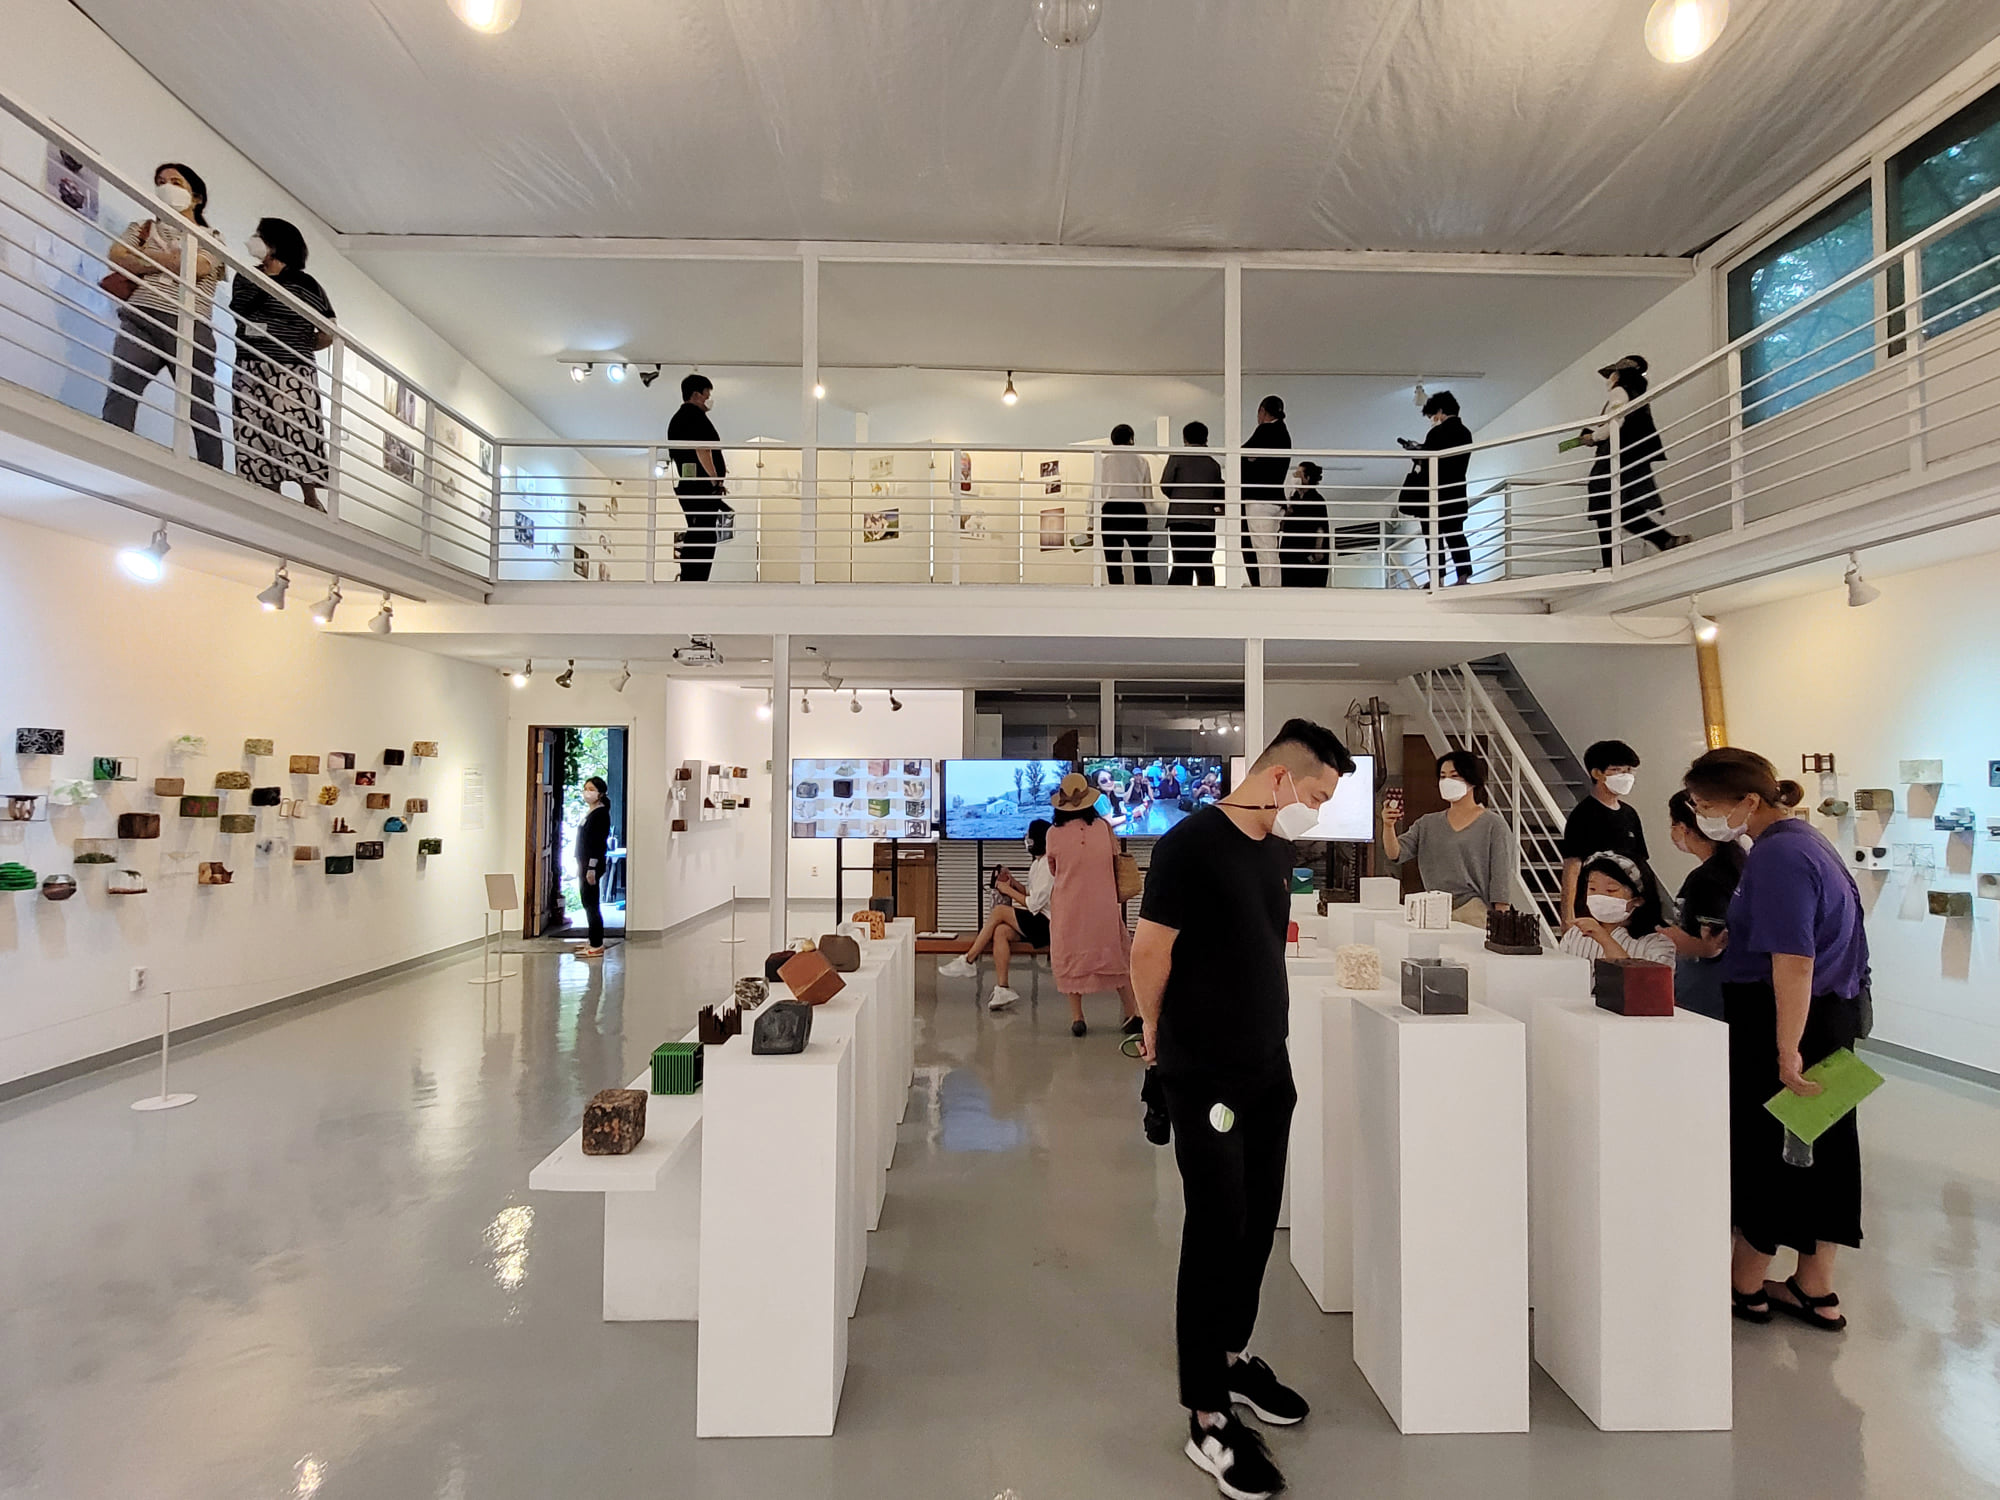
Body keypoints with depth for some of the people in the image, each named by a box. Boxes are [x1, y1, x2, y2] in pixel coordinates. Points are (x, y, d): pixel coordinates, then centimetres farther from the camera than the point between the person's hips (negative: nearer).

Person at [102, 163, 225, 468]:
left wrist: (145, 256, 7)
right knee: (120, 394, -16)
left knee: (201, 407, -7)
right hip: (141, 319, 2)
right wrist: (173, 262, 1)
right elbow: (117, 258, 9)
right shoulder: (142, 227, 27)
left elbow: (196, 267, -2)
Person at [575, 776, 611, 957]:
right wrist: (581, 866, 18)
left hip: (593, 864, -10)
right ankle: (594, 942, 20)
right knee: (588, 903, 13)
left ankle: (597, 946, -5)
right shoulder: (590, 813, 16)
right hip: (584, 863, 10)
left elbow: (600, 843, -19)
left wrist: (592, 868, -22)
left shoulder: (601, 814, -13)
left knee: (591, 904, -8)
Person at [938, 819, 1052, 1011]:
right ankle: (1002, 989, -20)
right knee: (1000, 932, -15)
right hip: (1036, 923, 9)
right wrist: (1013, 882, 6)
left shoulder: (1049, 865, -12)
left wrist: (1008, 890, -6)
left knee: (999, 911, -18)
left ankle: (968, 961, -9)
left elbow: (1034, 904, -16)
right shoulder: (1037, 862, 20)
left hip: (1046, 924, -9)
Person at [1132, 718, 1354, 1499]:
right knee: (1216, 1230, -1)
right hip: (1205, 1075, -7)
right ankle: (1208, 1419, 12)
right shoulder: (1190, 843, -19)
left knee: (1258, 1221, 17)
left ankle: (1232, 1357, 37)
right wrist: (1158, 1029, 0)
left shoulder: (1282, 851, 6)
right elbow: (1149, 950, -15)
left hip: (1270, 1064, 7)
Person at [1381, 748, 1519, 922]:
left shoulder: (1493, 825, 1)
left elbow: (1501, 880, -2)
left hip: (1475, 914, -3)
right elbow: (1396, 854, 1)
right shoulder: (1428, 823, 13)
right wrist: (1388, 826, -18)